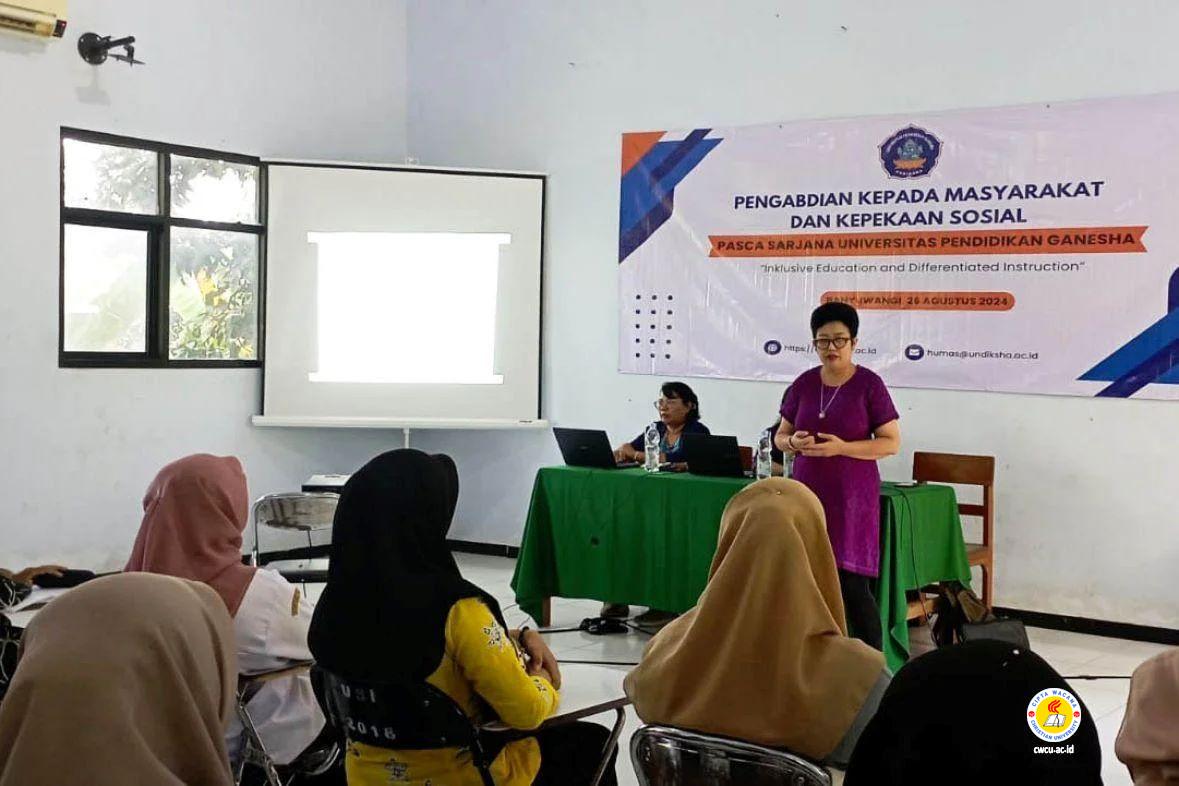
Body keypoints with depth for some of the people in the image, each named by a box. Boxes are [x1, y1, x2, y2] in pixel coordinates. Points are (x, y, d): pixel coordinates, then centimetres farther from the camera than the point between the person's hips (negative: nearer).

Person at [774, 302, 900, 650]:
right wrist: (794, 442, -11)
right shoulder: (803, 384, 6)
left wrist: (842, 447, -19)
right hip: (807, 493, 4)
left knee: (852, 584, -6)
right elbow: (780, 435, 13)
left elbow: (892, 442, -7)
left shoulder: (869, 385, -6)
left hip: (851, 497, -4)